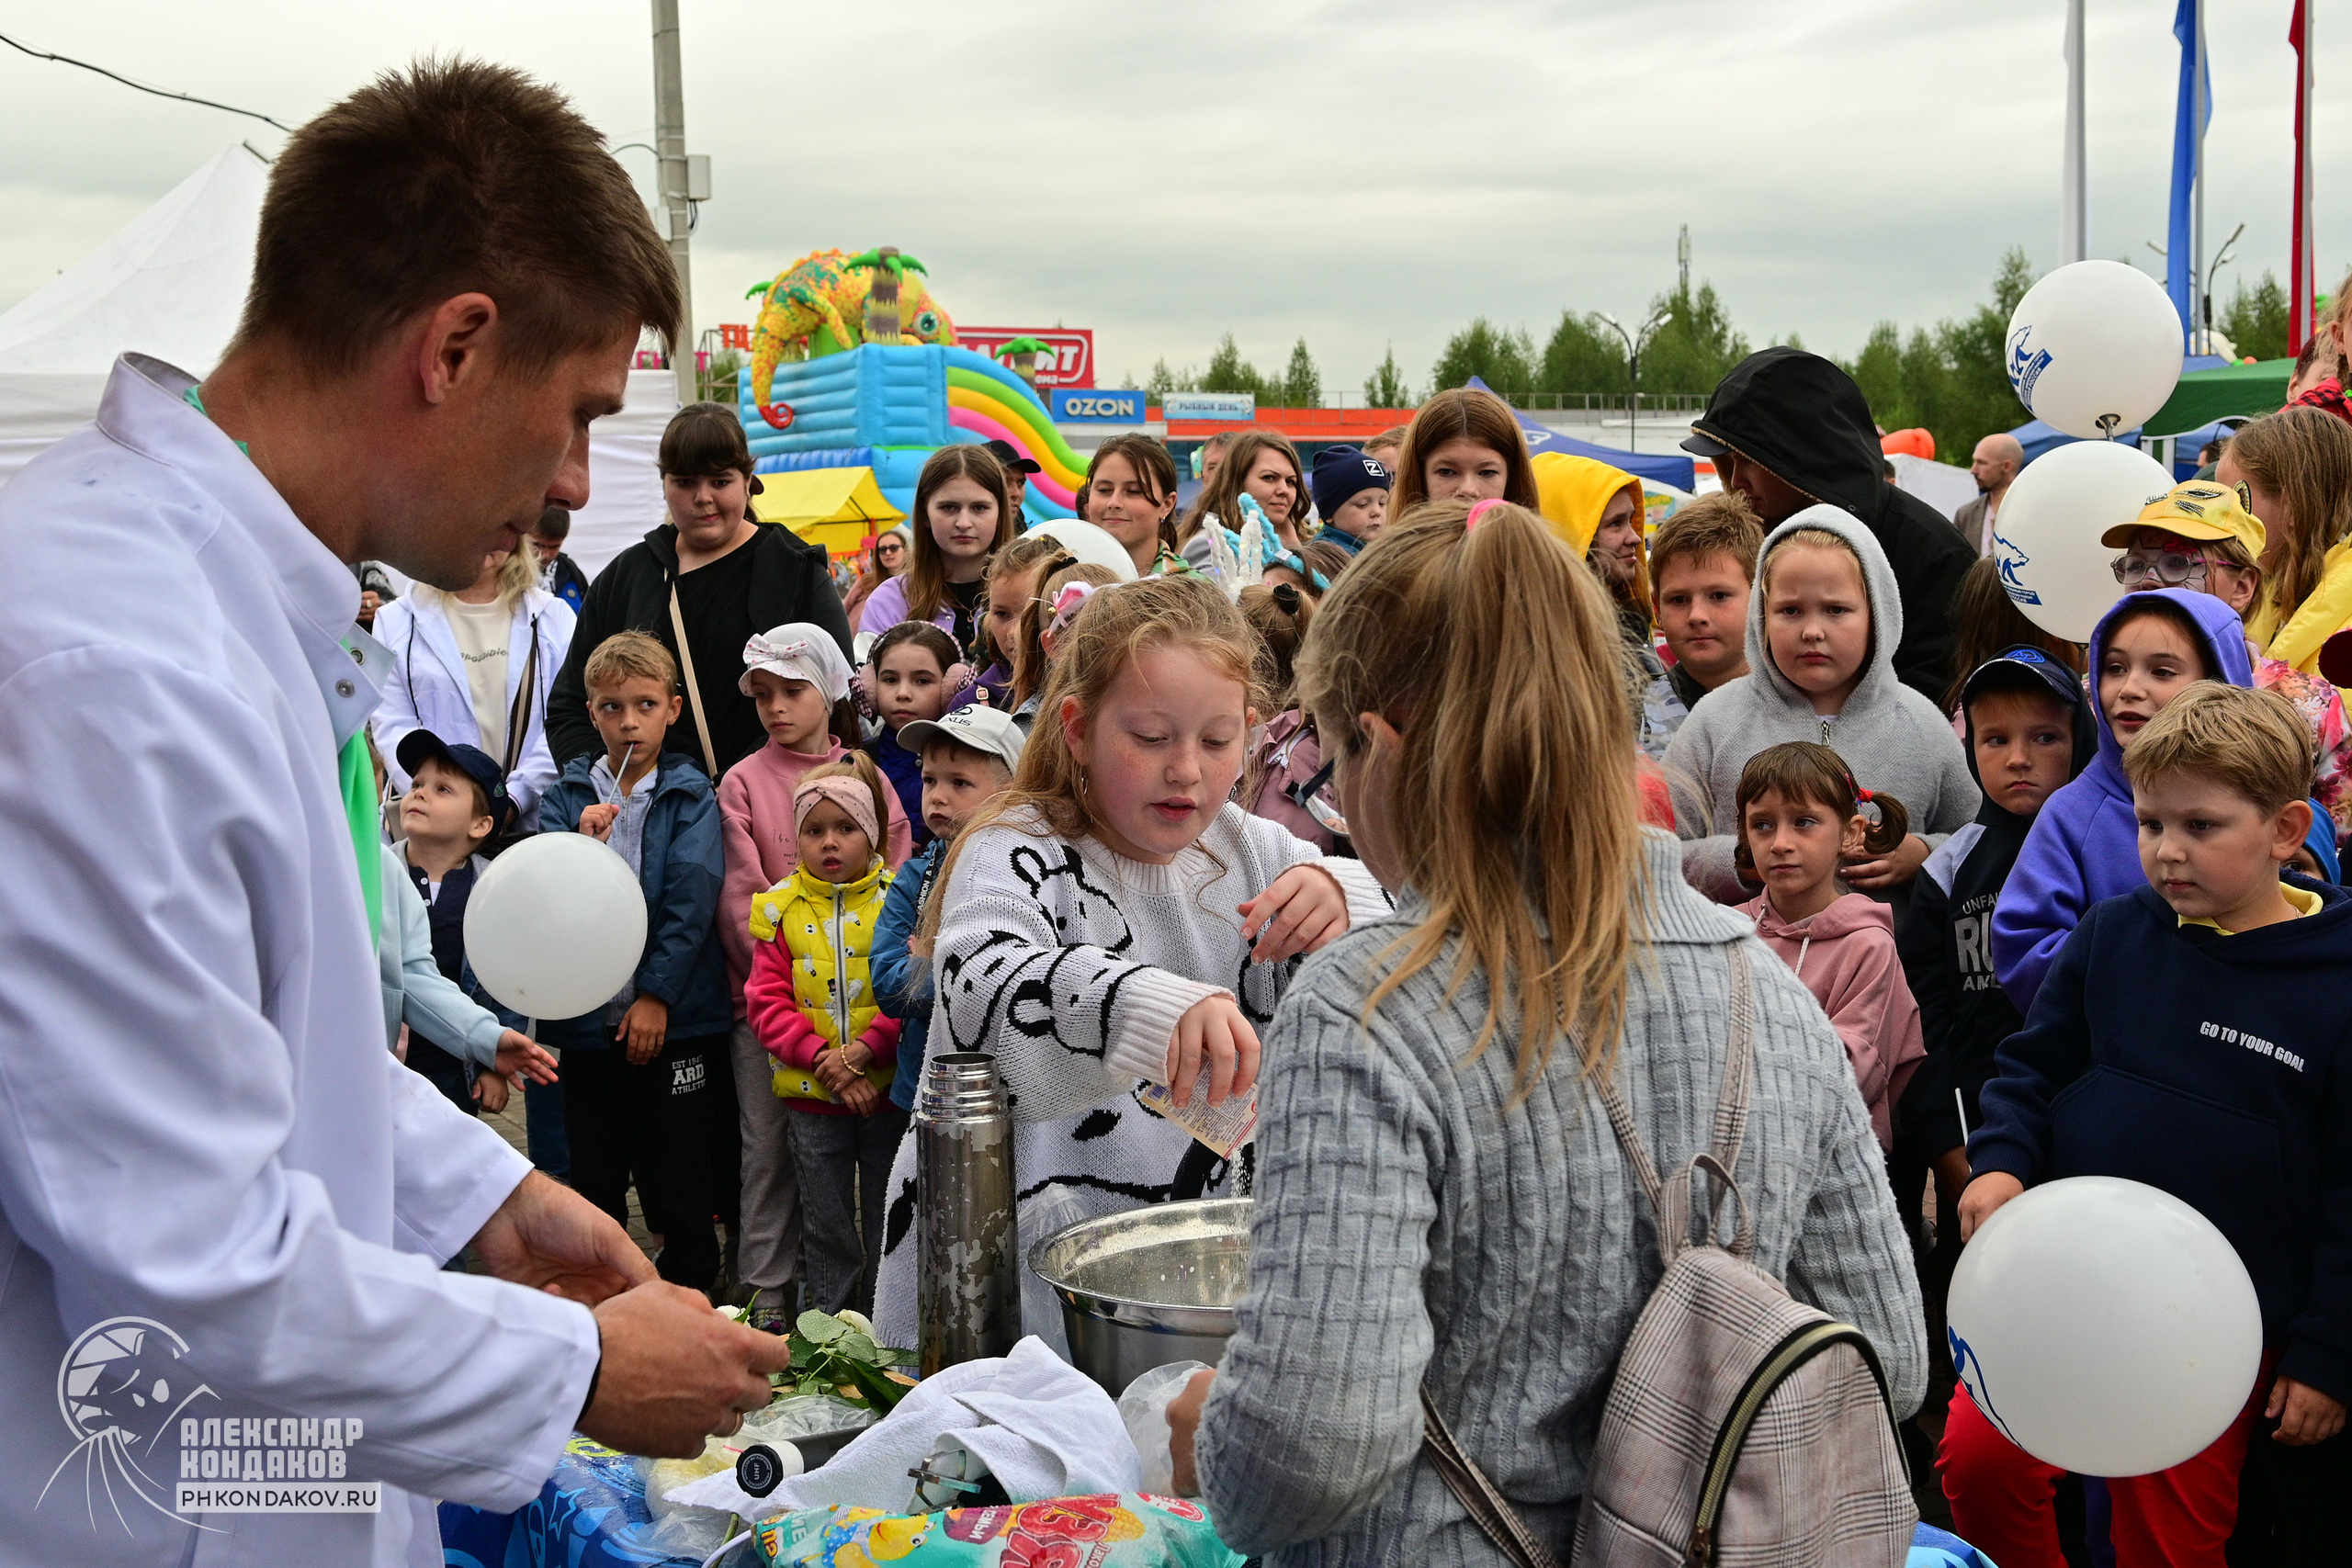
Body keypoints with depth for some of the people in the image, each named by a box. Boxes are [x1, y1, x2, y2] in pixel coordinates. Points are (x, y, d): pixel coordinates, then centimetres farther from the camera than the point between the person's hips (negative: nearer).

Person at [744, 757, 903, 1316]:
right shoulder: (780, 908, 2)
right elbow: (768, 1001, -2)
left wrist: (865, 1050, -21)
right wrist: (822, 1058, -15)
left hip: (886, 1088, -1)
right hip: (811, 1098, 2)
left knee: (887, 1226, 9)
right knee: (826, 1229, 12)